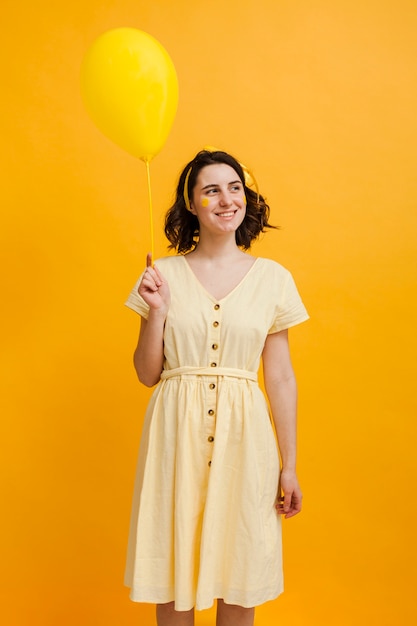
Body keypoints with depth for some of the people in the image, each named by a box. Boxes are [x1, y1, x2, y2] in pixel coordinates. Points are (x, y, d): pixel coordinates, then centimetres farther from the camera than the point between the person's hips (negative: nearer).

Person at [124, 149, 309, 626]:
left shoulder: (272, 278, 2)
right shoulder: (163, 274, 2)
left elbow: (280, 377, 3)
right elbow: (147, 374, 4)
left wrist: (288, 466, 3)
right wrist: (156, 311, -11)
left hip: (244, 436, 0)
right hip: (178, 432, 0)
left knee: (240, 585, 10)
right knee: (174, 572, 10)